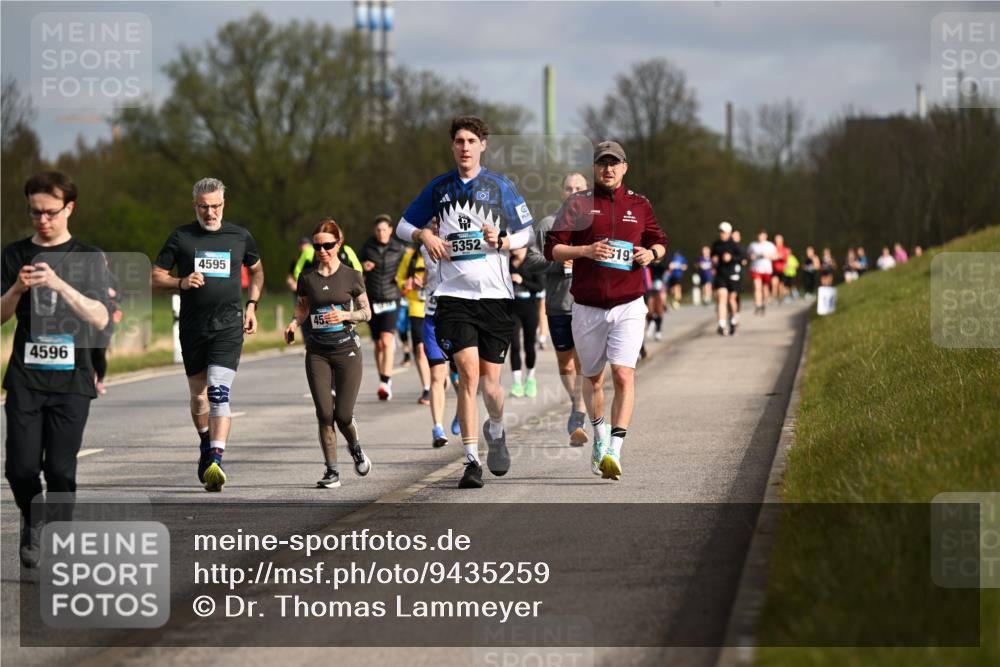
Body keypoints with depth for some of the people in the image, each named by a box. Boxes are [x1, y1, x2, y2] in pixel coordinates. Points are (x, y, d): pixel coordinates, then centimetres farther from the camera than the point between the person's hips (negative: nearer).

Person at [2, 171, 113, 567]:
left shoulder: (89, 259, 2)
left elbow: (100, 318, -8)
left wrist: (59, 284, -21)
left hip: (72, 377, -1)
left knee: (60, 469, -5)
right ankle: (33, 520, 24)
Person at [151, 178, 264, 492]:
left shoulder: (240, 237, 6)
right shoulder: (180, 237, 3)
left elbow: (257, 269, 24)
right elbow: (156, 277, 5)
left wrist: (251, 306, 12)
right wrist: (181, 282, -14)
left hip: (228, 325, -2)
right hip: (192, 326, 2)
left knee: (219, 391, -17)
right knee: (198, 395, 12)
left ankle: (215, 460, -27)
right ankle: (207, 447, 37)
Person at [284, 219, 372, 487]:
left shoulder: (351, 277, -1)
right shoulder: (307, 278, 5)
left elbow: (366, 312, 5)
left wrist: (345, 315, -14)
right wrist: (294, 324, -4)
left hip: (346, 349, -2)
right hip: (317, 352, 2)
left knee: (343, 415, -4)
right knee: (324, 413, -7)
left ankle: (355, 447, 29)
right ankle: (331, 470, 4)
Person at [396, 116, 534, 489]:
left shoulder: (501, 188, 4)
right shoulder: (438, 188, 9)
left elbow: (526, 233, 10)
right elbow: (404, 225, 18)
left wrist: (501, 241, -11)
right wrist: (424, 235, -3)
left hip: (496, 295, 0)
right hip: (454, 294, 0)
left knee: (490, 382, 1)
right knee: (468, 373, -15)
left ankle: (496, 431, 35)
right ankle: (472, 461, -9)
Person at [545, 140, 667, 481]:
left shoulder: (639, 205, 8)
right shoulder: (578, 204, 2)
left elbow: (659, 241, 21)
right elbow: (551, 249, -1)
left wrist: (651, 253, -2)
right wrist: (586, 250, -18)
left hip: (629, 306, -1)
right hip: (587, 308, 1)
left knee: (623, 374, -17)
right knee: (593, 377, 14)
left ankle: (615, 451, -23)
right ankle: (599, 438, 38)